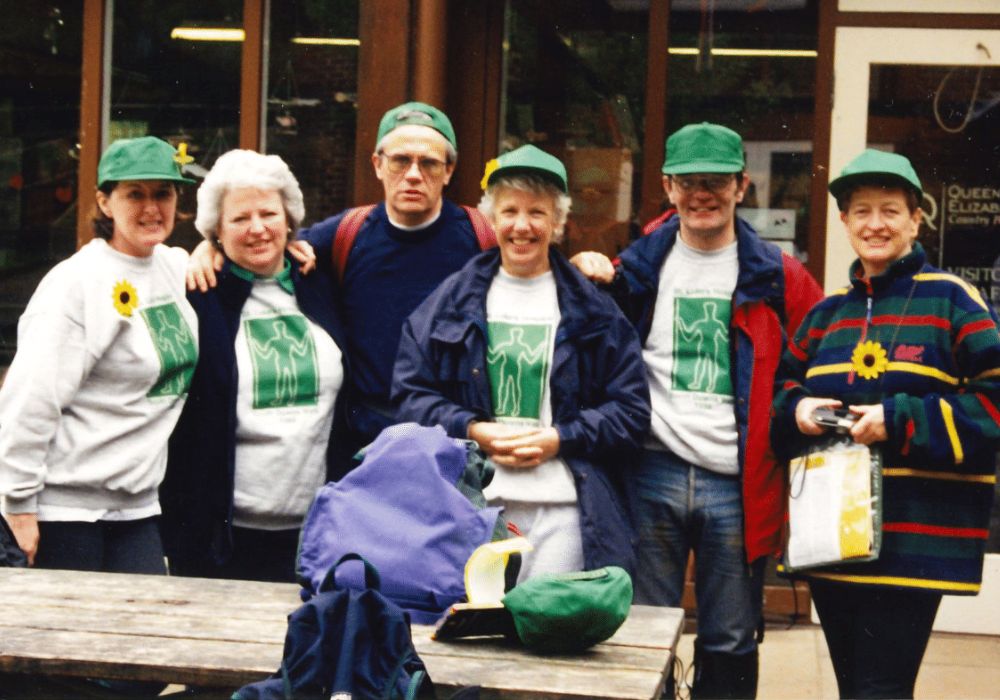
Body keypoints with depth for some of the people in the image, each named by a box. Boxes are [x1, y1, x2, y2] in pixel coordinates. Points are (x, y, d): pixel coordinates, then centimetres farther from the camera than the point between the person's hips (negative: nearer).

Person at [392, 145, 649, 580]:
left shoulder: (593, 311, 9)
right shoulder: (453, 301, 12)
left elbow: (632, 409, 6)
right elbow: (410, 392, 9)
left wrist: (560, 438, -8)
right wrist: (471, 430, -6)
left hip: (562, 507, -1)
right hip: (471, 502, 1)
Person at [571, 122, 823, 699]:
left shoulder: (779, 278, 5)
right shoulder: (639, 268, 8)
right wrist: (592, 280, 1)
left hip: (738, 484, -1)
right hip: (652, 475, 1)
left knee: (731, 645, 9)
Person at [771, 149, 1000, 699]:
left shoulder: (950, 299, -3)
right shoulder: (827, 312, 14)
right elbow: (780, 388, 22)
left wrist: (900, 421, -16)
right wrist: (797, 411, -2)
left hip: (916, 536, -6)